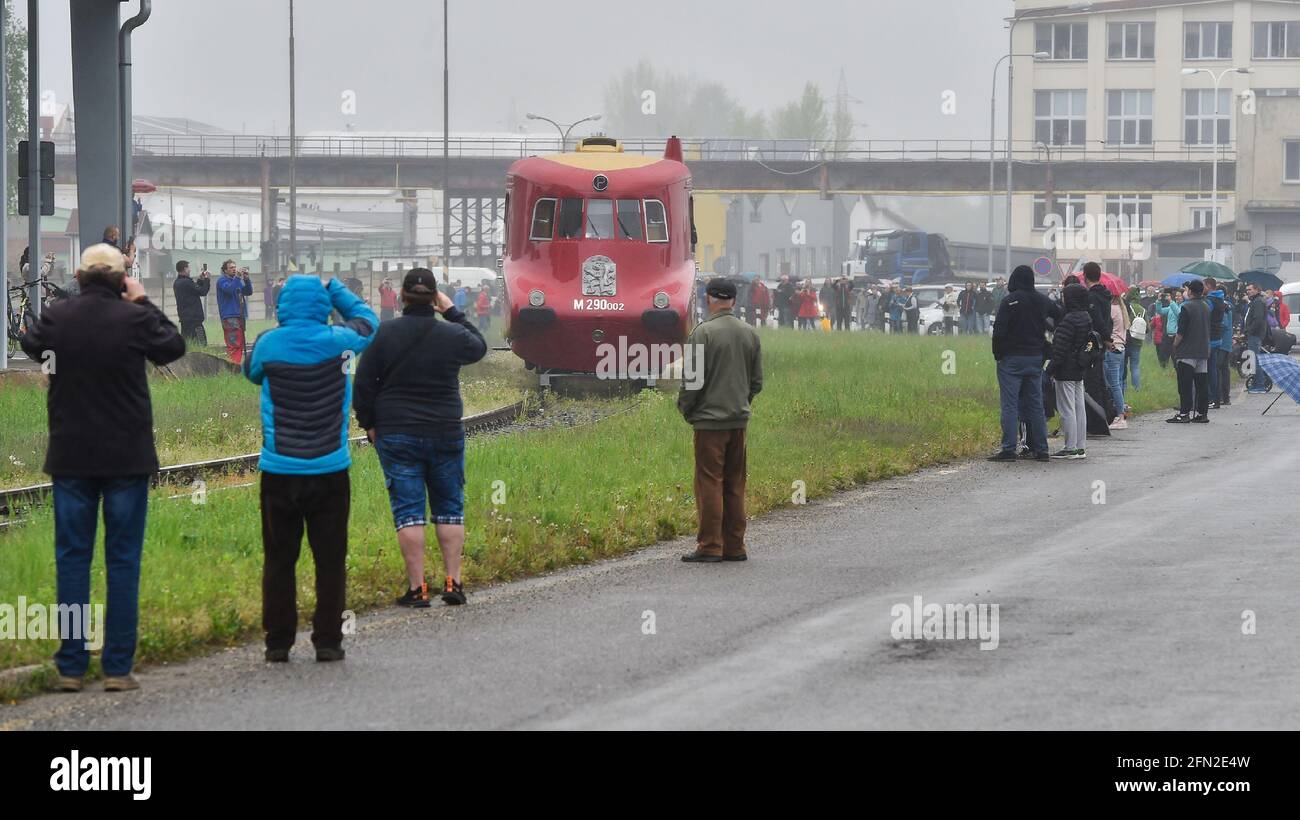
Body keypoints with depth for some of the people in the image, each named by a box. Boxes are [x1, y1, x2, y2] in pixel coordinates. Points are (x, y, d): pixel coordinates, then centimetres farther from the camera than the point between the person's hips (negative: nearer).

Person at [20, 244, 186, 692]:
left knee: (72, 558, 8)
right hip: (127, 458, -2)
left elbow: (30, 344, 15)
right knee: (123, 561, 5)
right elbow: (173, 347, 6)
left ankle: (71, 666, 7)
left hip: (71, 457, 2)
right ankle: (118, 667, 4)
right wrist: (142, 303, 11)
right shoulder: (134, 318, -12)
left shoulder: (56, 317, -7)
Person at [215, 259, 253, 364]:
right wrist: (237, 276, -21)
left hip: (240, 315, 8)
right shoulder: (222, 280, -1)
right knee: (234, 345, -15)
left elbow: (248, 292, 12)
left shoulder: (238, 280, 21)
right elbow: (229, 289, -19)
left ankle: (237, 365, 11)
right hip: (230, 317, -8)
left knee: (240, 344, 8)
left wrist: (246, 278, 0)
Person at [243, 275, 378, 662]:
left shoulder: (268, 343, -6)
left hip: (279, 471, 1)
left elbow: (251, 372, 18)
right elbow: (367, 322, 17)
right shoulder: (336, 341, -6)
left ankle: (278, 642, 9)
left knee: (279, 559, 8)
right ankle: (328, 641, 6)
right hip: (329, 470, 0)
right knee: (330, 559, 7)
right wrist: (336, 290, 27)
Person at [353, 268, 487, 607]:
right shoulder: (453, 335, -4)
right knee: (450, 508, 12)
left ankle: (417, 588, -5)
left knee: (408, 510, 0)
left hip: (396, 436, -1)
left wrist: (369, 424, 9)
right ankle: (453, 582, 9)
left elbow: (364, 385, -3)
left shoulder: (384, 334, -7)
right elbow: (479, 347, 20)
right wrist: (452, 312, 21)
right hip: (445, 435, 1)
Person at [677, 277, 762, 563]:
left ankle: (710, 547, -3)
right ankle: (734, 546, 14)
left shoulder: (704, 332, -12)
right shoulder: (749, 333, 8)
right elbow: (757, 380, 13)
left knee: (709, 483, -3)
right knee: (734, 484, 11)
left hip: (710, 420, -6)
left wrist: (685, 407, 4)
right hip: (739, 420, 6)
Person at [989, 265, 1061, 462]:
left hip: (1012, 359, -5)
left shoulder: (1010, 301, -11)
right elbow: (1059, 316, 19)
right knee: (1036, 404, 11)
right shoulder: (1042, 300, 6)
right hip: (1036, 358, 5)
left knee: (1010, 405, -5)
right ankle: (1040, 449, 11)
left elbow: (999, 330, -15)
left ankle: (1009, 449, -10)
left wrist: (997, 354, -3)